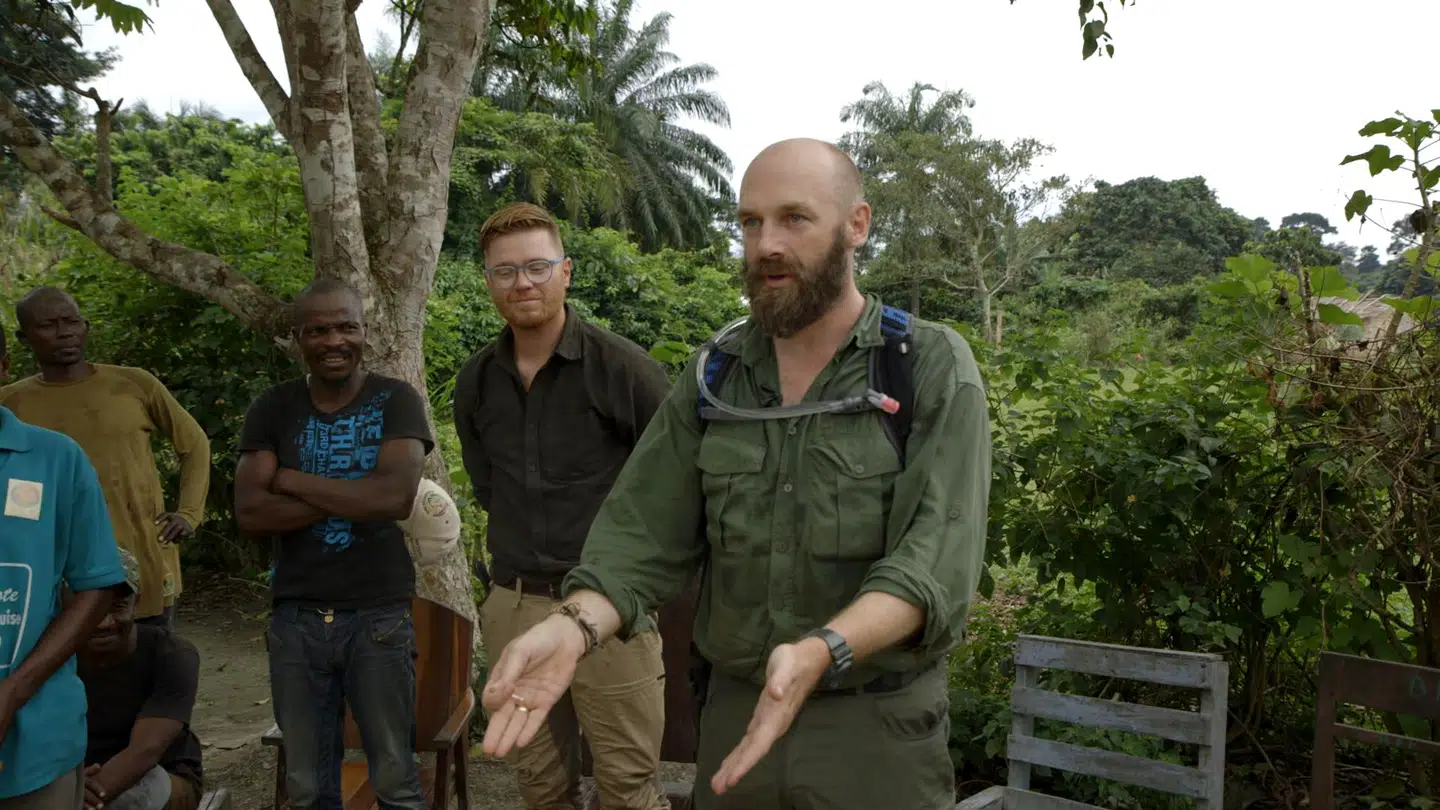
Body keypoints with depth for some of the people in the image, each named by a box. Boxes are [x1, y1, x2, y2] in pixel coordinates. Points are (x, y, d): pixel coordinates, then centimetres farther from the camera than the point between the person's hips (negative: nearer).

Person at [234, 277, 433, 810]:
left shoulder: (395, 400, -3)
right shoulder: (272, 409, 5)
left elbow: (395, 495, -19)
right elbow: (250, 512, -6)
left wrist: (292, 481, -9)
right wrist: (356, 498, -14)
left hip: (379, 615, -2)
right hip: (295, 617, 3)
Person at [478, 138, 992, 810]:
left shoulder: (934, 367, -9)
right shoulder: (711, 376, 3)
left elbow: (937, 555, -19)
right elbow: (645, 531, -2)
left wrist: (819, 652, -37)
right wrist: (574, 626, -22)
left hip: (877, 727, -3)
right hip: (734, 716, 4)